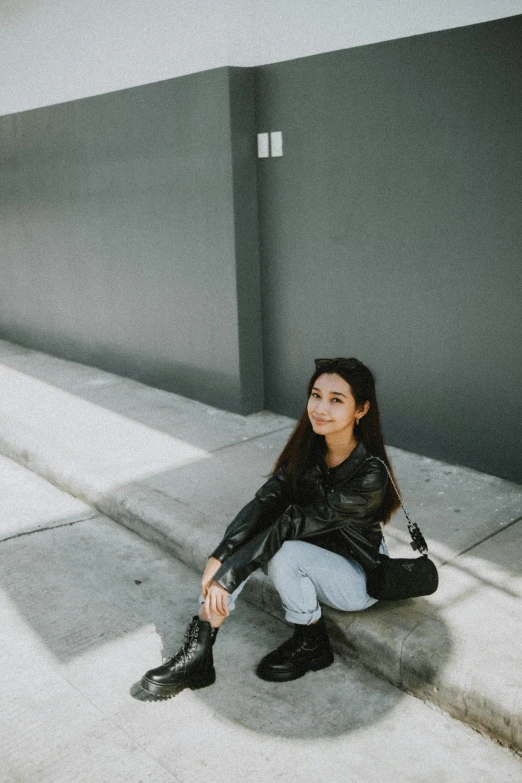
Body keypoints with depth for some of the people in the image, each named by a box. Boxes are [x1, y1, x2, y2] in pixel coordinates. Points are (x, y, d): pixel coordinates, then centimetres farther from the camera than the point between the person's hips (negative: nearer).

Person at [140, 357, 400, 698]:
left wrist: (228, 576, -30)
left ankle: (313, 644, -5)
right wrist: (219, 557, -31)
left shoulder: (370, 474, -29)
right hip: (311, 552, 6)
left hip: (359, 578, -6)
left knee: (284, 551, -33)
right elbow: (265, 503, -18)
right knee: (242, 534, -19)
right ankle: (197, 654, -16)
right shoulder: (307, 448, -9)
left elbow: (292, 523, -32)